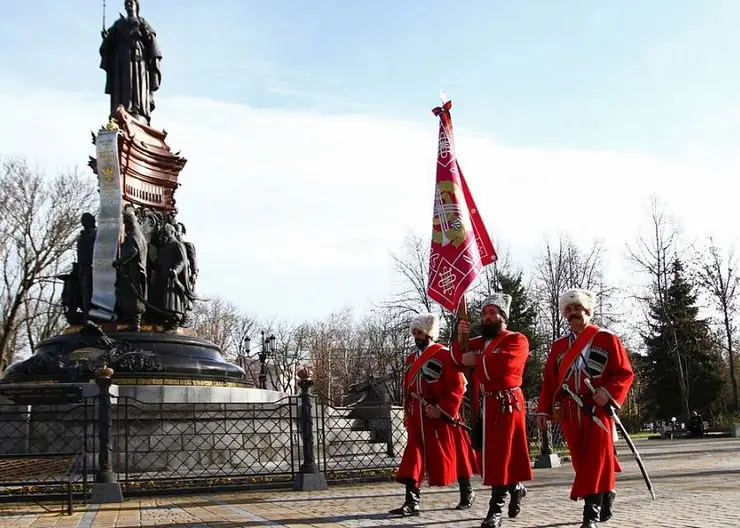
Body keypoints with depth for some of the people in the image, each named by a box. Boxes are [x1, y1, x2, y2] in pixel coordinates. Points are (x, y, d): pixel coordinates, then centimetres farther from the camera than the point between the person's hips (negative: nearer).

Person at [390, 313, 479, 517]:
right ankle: (412, 503, -3)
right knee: (413, 459, -3)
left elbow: (457, 387, -15)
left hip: (440, 417, -6)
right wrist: (407, 412, 14)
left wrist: (441, 409, -21)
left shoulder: (445, 356, -10)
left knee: (452, 456, 8)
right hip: (417, 419, 6)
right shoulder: (411, 358, 12)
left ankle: (467, 493, 28)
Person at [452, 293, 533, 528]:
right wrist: (461, 339, -10)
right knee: (490, 456, 12)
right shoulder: (476, 342, 18)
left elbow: (502, 364, -23)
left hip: (506, 405, -7)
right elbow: (456, 361, 6)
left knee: (501, 456, -4)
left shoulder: (517, 340, -5)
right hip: (483, 407, 7)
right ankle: (515, 488, 35)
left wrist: (476, 360, -10)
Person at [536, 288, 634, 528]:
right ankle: (606, 494, 29)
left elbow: (624, 373, -2)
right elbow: (549, 381, 13)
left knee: (596, 459, -7)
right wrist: (544, 410, 7)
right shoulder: (558, 346, 14)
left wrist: (608, 393, -17)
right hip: (570, 412, 4)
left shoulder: (607, 339, 1)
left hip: (597, 409, -4)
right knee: (582, 460, 8)